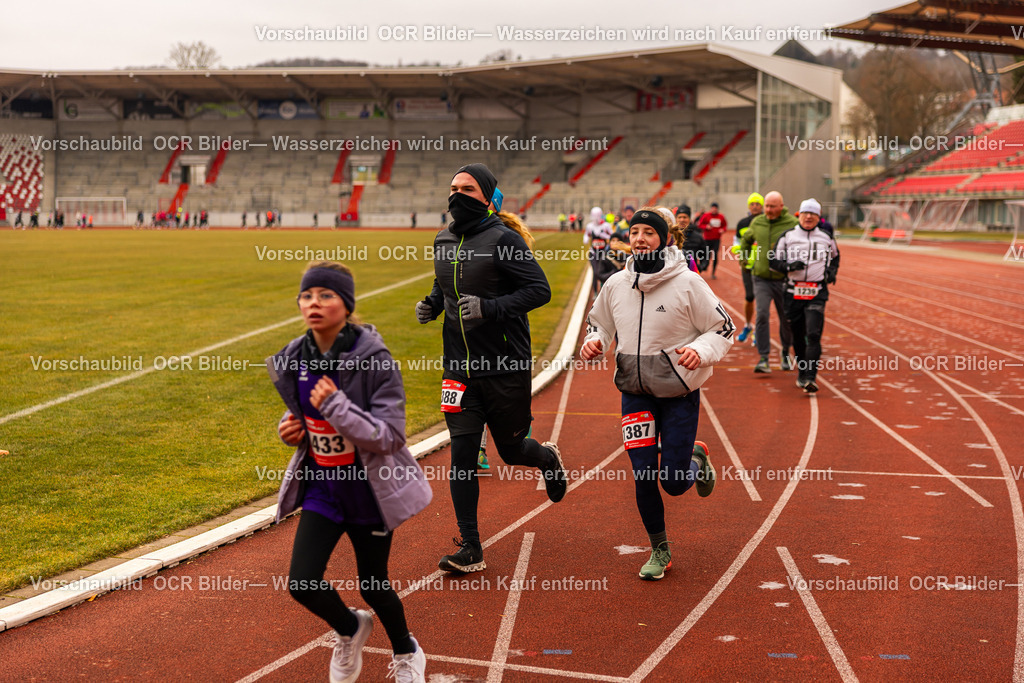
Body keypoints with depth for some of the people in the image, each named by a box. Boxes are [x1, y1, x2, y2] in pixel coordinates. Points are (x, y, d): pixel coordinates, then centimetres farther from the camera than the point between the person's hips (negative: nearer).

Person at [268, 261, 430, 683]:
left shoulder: (374, 359, -20)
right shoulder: (293, 361, -3)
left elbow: (390, 437, -22)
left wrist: (336, 406, -30)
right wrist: (291, 429, -6)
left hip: (369, 486, -4)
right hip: (321, 485, 4)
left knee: (373, 586, 9)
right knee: (301, 584, -7)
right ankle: (350, 630, 28)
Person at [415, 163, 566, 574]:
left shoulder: (503, 240, -13)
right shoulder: (443, 242, 7)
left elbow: (539, 290, -16)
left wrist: (489, 308, -26)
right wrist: (432, 304, 2)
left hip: (506, 366, -5)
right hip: (459, 367, 5)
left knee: (511, 450, 11)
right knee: (462, 455, -1)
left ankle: (547, 458, 48)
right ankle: (470, 549, 7)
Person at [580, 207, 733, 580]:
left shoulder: (687, 283, -12)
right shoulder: (616, 284, 0)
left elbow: (724, 329, -5)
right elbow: (600, 324, 17)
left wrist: (700, 351, -25)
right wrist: (594, 341, -6)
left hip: (679, 392, -3)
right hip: (635, 392, 3)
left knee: (674, 483, -2)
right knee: (643, 475, -3)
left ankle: (697, 458, 36)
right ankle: (660, 551, 18)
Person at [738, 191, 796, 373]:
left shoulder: (792, 223, -7)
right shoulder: (757, 223, 6)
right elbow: (746, 240, 25)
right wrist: (744, 258, 16)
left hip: (783, 279, -2)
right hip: (761, 278, 2)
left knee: (786, 318, 10)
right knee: (762, 314, -13)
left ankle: (786, 353, 33)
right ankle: (763, 358, -11)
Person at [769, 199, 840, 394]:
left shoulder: (827, 238, 9)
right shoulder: (787, 237, 5)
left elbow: (835, 257, 27)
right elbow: (774, 261, 4)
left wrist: (832, 271, 8)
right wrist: (789, 266, -14)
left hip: (817, 293, -1)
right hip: (793, 292, 1)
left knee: (813, 335, -14)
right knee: (798, 336, 8)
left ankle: (810, 378, -19)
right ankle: (802, 373, 26)